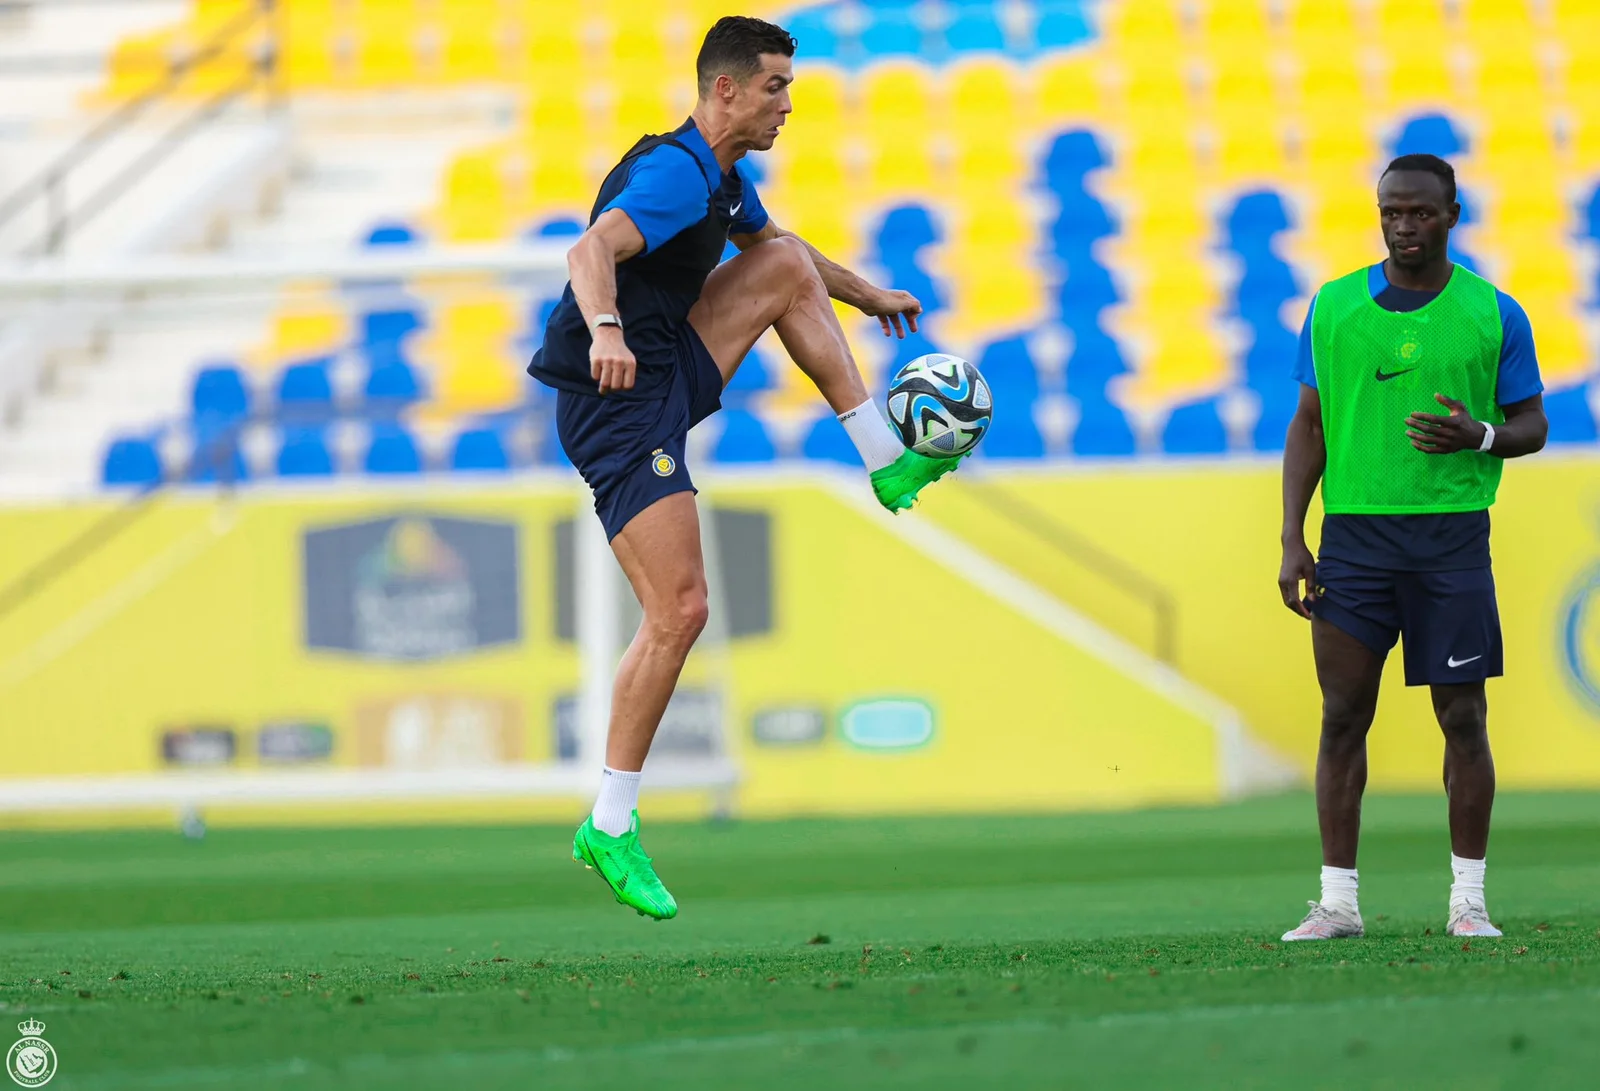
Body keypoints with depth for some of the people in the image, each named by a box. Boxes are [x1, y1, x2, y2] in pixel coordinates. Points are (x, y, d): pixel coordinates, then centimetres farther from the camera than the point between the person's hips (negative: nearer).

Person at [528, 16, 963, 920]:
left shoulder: (726, 178, 13)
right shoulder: (675, 174, -18)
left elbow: (777, 244, 36)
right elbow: (593, 250, -37)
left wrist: (870, 296, 47)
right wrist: (605, 330, -56)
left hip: (672, 377, 9)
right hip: (621, 404, -9)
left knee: (787, 266, 12)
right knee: (680, 612, -14)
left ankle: (887, 460, 14)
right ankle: (611, 829, -6)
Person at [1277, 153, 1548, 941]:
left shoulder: (1494, 314, 2)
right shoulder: (1333, 307, 6)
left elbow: (1531, 426, 7)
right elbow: (1308, 427, 9)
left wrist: (1481, 436, -16)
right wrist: (1292, 540, 1)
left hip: (1452, 535, -1)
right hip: (1353, 534, 1)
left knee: (1462, 719, 1)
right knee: (1343, 717, 0)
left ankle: (1468, 900, 8)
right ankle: (1337, 901, 5)